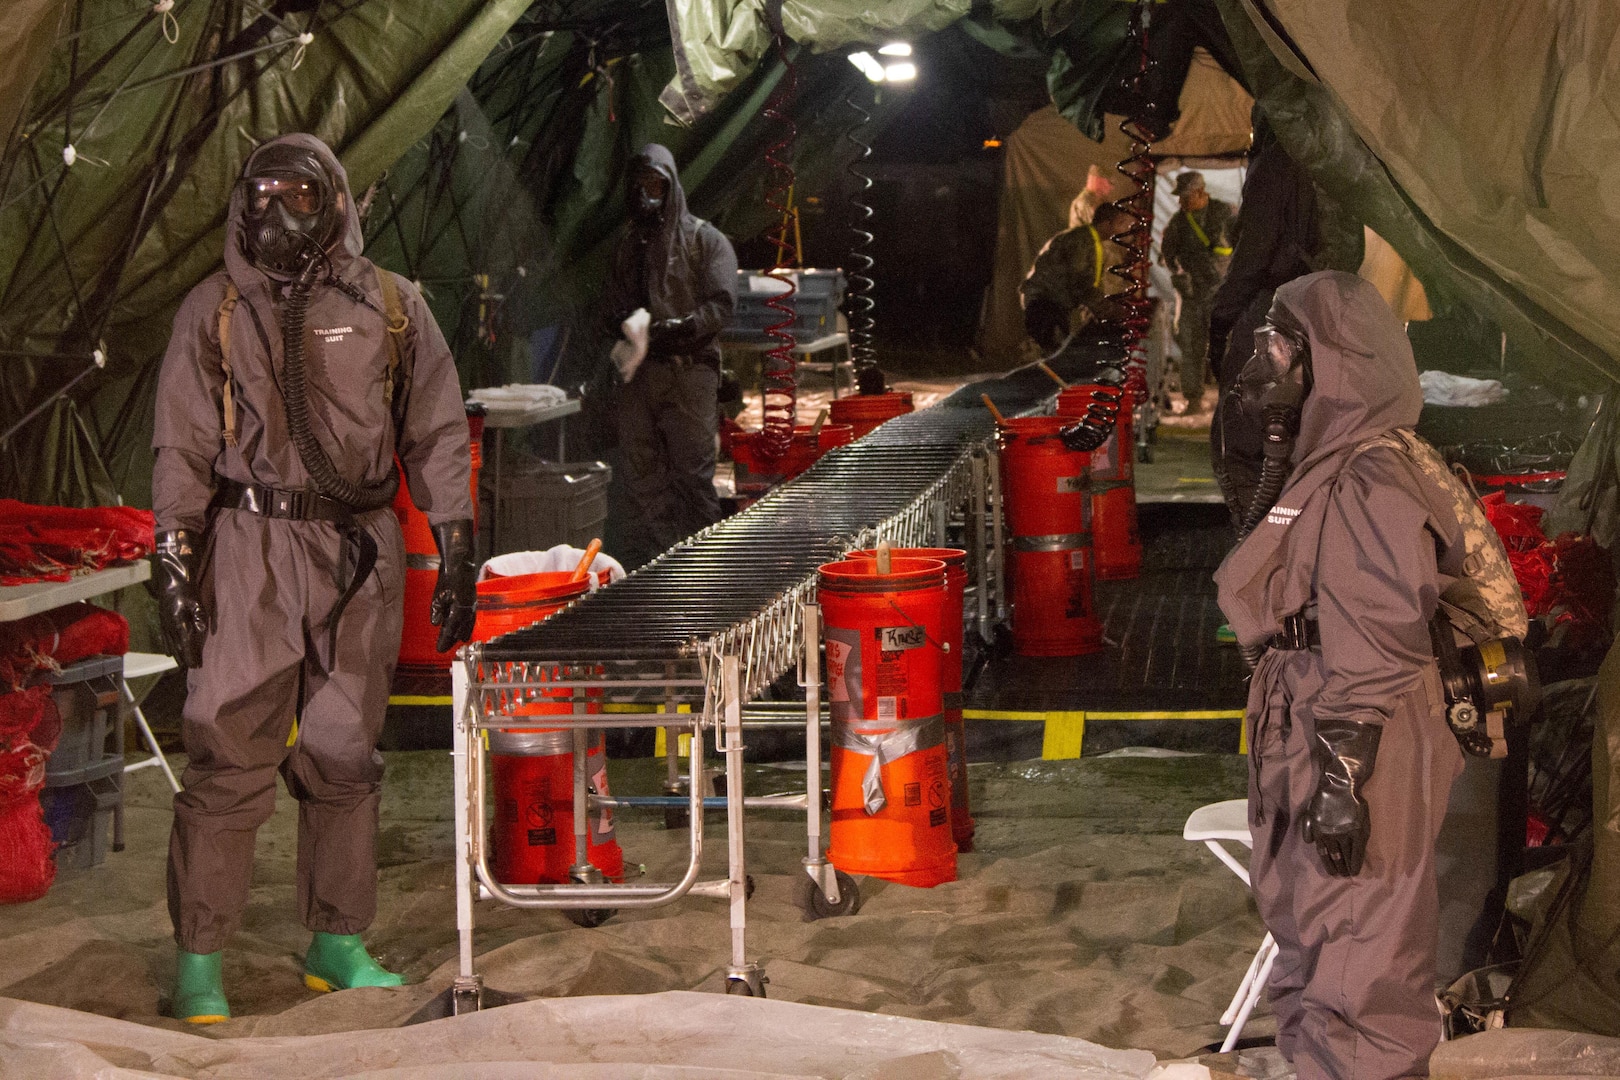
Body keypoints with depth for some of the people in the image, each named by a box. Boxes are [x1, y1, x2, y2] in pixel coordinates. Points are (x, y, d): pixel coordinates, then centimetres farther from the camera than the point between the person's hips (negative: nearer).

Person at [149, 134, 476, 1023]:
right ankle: (198, 962, 1)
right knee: (230, 757, -6)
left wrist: (456, 556, 5)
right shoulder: (214, 311, 6)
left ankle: (337, 947, 20)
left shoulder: (391, 308, 8)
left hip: (360, 554, 2)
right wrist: (173, 564, -2)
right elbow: (182, 448, 6)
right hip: (251, 548, -2)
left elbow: (437, 433, 10)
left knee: (343, 755, 8)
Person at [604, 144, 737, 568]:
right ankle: (652, 552, 8)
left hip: (690, 370, -5)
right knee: (640, 468, 3)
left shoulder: (705, 241, 4)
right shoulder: (628, 246, 20)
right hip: (640, 371, 5)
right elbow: (614, 306, 21)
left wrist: (676, 328, -20)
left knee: (693, 466, -9)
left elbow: (721, 304, -5)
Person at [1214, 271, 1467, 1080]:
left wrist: (1342, 780, -22)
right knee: (1309, 940, 20)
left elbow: (1376, 658, -22)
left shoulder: (1367, 487, -20)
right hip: (1306, 749, 10)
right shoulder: (1318, 471, 12)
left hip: (1356, 768, -10)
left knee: (1355, 958, -2)